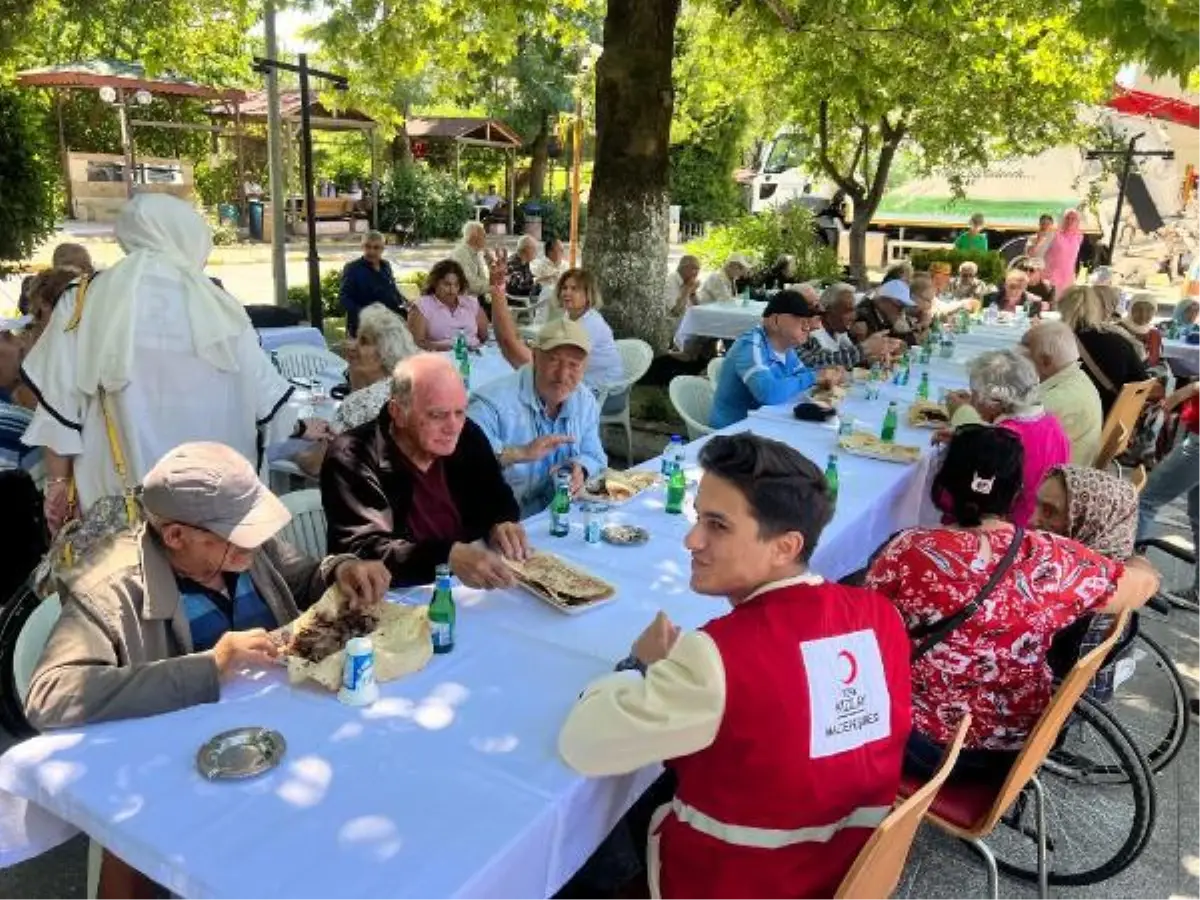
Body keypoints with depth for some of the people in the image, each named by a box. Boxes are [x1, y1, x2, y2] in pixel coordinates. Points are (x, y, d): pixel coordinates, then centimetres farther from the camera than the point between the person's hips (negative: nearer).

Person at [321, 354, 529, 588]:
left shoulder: (467, 436, 1)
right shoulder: (352, 459, -14)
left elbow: (498, 499, 10)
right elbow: (363, 551, -24)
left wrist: (501, 524, -13)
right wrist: (448, 557, -37)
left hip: (468, 592, 3)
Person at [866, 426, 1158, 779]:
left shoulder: (907, 552, -22)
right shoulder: (1053, 561, -16)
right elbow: (1146, 582, 1)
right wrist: (1134, 561, 24)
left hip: (919, 741, -2)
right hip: (1014, 749, 3)